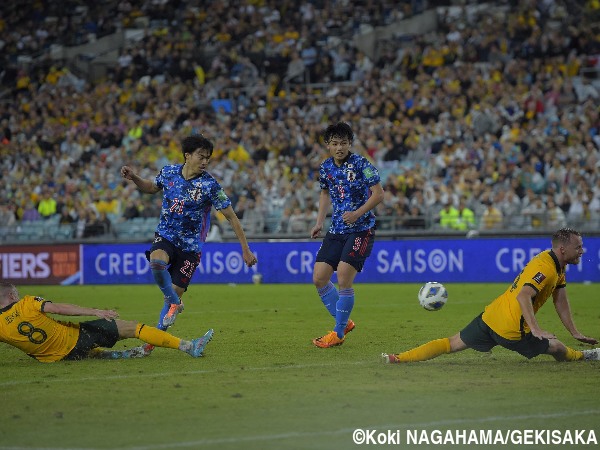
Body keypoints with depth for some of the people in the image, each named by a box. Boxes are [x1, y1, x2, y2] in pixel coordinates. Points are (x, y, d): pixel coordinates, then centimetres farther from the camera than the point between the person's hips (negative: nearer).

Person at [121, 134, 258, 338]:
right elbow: (151, 187, 18)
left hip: (190, 245, -1)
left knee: (175, 292, 1)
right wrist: (133, 177, -1)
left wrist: (245, 249, -11)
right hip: (165, 236, 1)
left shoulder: (210, 184, -15)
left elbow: (231, 216, -10)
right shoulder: (169, 172, -5)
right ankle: (174, 303, -7)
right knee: (157, 262, -31)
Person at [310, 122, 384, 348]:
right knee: (319, 278, 0)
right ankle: (344, 322, 18)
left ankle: (339, 333, -2)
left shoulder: (361, 164, -11)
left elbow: (378, 194, -12)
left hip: (360, 229, -7)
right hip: (336, 230, 7)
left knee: (343, 279, -15)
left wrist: (357, 213, -23)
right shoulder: (325, 168, 6)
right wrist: (319, 222, 13)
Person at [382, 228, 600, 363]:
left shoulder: (558, 267, 15)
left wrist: (575, 333, 23)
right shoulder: (545, 268, -17)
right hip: (510, 329, -9)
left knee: (451, 344, 9)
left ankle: (398, 358, 2)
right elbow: (523, 296, -28)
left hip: (490, 317, 9)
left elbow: (561, 302, 22)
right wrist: (536, 329, -34)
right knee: (557, 348, 7)